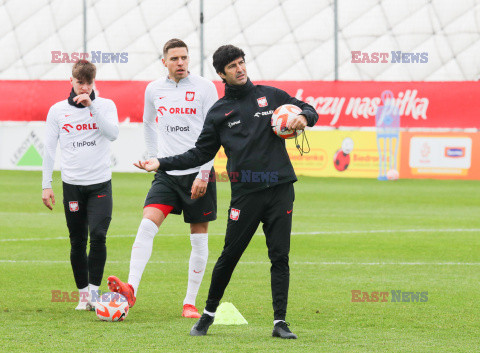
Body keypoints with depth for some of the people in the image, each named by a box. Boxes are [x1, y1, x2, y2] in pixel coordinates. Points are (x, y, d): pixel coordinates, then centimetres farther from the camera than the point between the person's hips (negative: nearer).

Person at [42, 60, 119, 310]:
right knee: (78, 242, 4)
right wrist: (46, 184, 4)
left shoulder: (105, 105, 3)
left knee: (98, 235, -16)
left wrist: (91, 105, -17)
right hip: (72, 184, 1)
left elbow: (113, 134, -14)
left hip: (100, 183, -1)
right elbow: (49, 148, 8)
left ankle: (94, 289, -9)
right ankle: (83, 293, 14)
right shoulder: (58, 110, 6)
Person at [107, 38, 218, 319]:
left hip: (198, 173, -2)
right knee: (148, 224, -17)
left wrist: (204, 174, -12)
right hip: (167, 173, 2)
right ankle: (131, 289, -25)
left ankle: (190, 303, 9)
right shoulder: (154, 90, 5)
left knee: (199, 239, 2)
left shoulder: (204, 88, -5)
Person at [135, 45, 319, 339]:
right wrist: (161, 164, 3)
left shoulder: (271, 96, 10)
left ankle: (280, 322, -1)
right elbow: (200, 154, 12)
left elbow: (308, 109, 18)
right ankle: (209, 313, 18)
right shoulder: (219, 112, 10)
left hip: (280, 189, 0)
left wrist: (303, 118, -7)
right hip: (246, 192, 0)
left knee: (280, 256, -3)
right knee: (229, 255, 0)